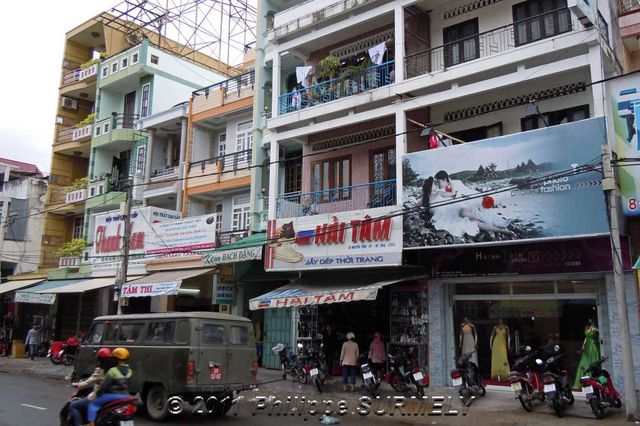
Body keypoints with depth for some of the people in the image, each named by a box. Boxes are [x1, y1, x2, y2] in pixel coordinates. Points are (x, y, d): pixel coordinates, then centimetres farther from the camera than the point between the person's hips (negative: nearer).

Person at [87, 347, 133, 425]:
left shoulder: (113, 371, -17)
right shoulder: (129, 371, 3)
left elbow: (104, 385, -13)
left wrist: (98, 393, 2)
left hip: (113, 395, -6)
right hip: (125, 396, 7)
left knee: (93, 404, 5)